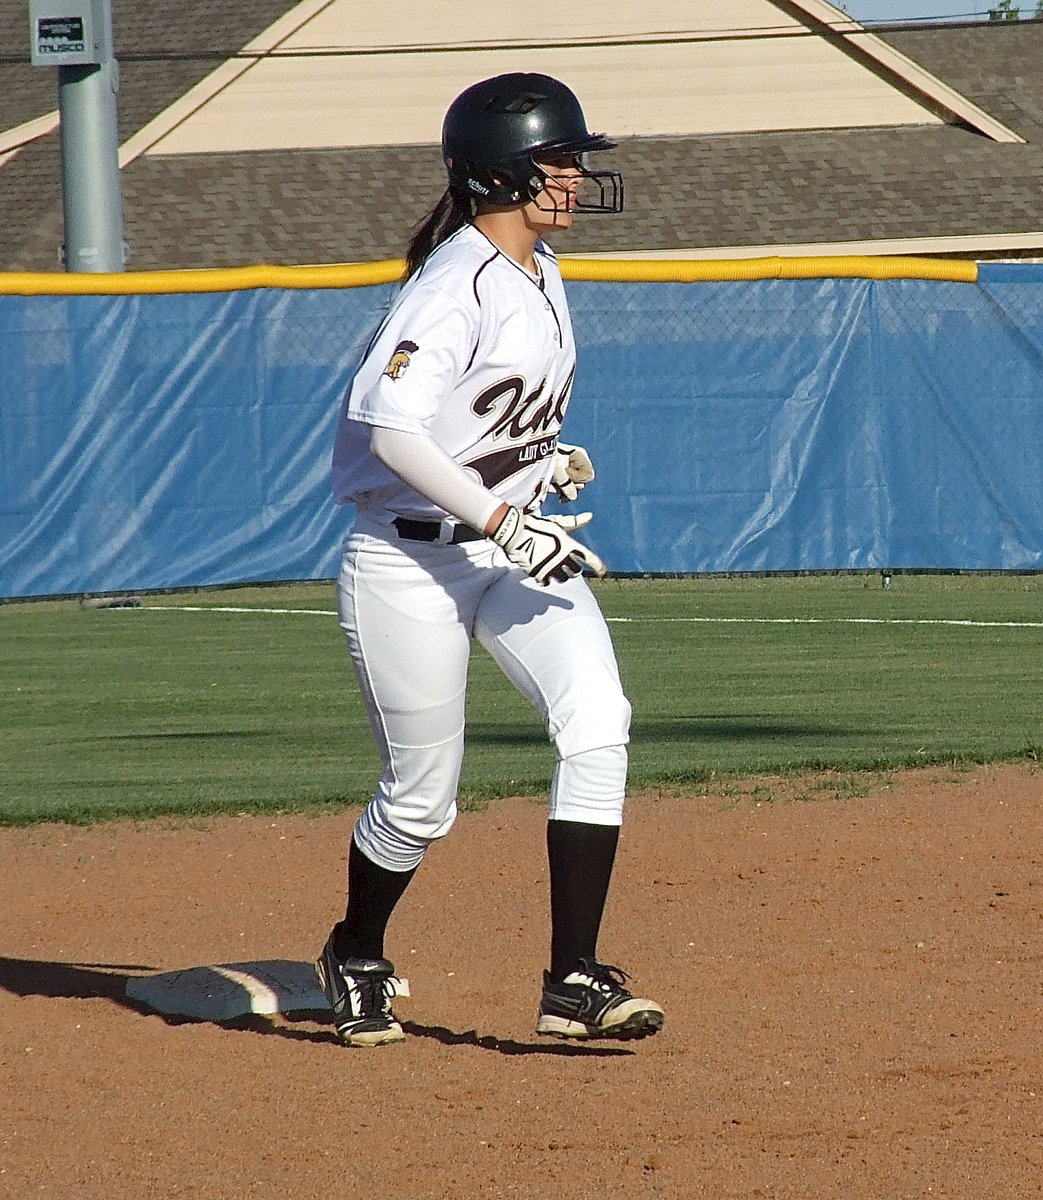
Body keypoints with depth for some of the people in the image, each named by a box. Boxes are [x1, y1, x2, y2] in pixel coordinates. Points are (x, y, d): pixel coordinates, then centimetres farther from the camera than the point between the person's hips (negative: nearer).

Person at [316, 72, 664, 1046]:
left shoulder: (537, 272, 9)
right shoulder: (457, 286, -19)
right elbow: (388, 425, -31)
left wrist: (547, 461, 8)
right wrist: (505, 520, -30)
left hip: (509, 547, 7)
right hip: (412, 563, -7)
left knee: (595, 720, -16)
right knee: (421, 800, 3)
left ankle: (574, 981, -18)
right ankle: (356, 958, 33)